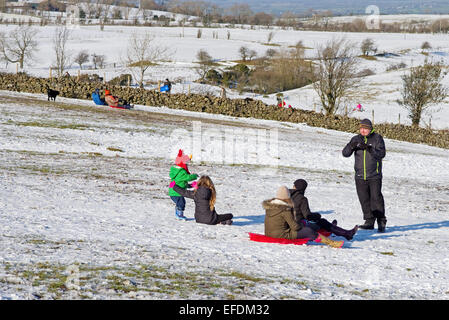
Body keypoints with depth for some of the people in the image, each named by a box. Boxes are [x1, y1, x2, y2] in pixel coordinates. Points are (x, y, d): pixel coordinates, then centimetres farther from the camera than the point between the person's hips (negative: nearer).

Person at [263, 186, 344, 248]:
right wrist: (301, 226, 6)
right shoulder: (285, 210, -21)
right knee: (309, 231, -5)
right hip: (282, 235, -9)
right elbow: (295, 226, -17)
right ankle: (331, 242, 2)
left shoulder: (269, 206, 3)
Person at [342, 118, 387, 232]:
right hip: (360, 176, 4)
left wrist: (369, 148, -27)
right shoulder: (356, 139, 8)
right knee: (364, 199, 5)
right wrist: (351, 146, -20)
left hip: (374, 176, -4)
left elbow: (381, 153, -13)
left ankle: (381, 221, -5)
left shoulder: (377, 138, 0)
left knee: (376, 198, -11)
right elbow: (345, 153, 2)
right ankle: (369, 221, 14)